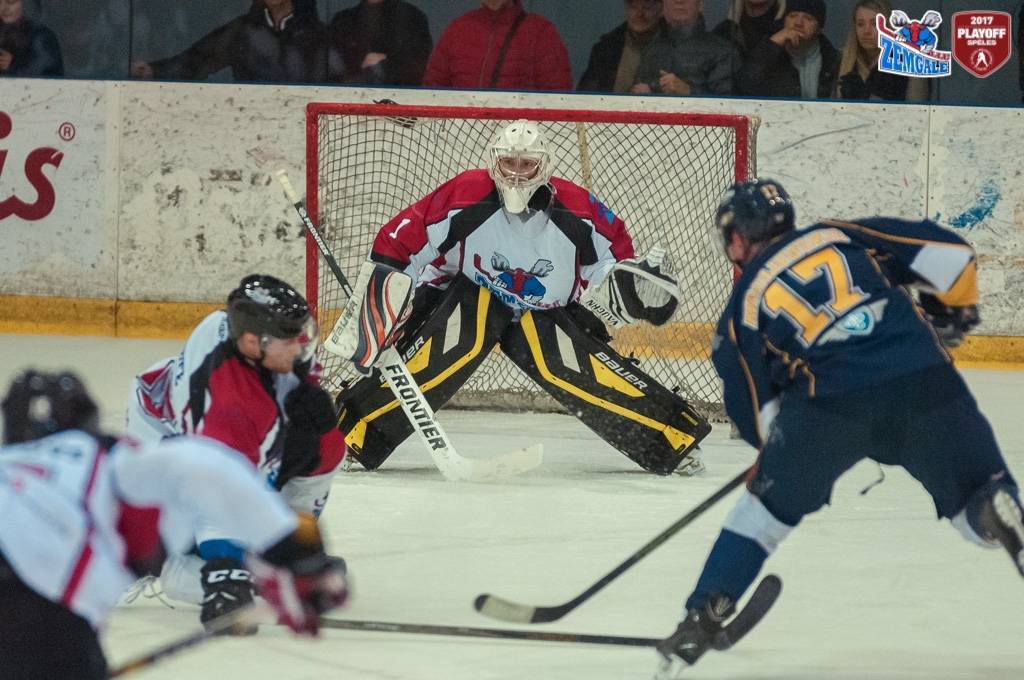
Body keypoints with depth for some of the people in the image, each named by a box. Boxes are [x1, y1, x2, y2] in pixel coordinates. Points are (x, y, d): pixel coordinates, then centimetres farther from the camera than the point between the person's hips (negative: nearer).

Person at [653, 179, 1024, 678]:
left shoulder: (743, 308, 20)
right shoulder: (845, 236, 22)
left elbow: (758, 417, 19)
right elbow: (948, 254, 13)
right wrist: (953, 314, 30)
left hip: (833, 400, -1)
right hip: (926, 379, 1)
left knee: (768, 506, 20)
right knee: (979, 502, 14)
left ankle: (703, 617, 14)